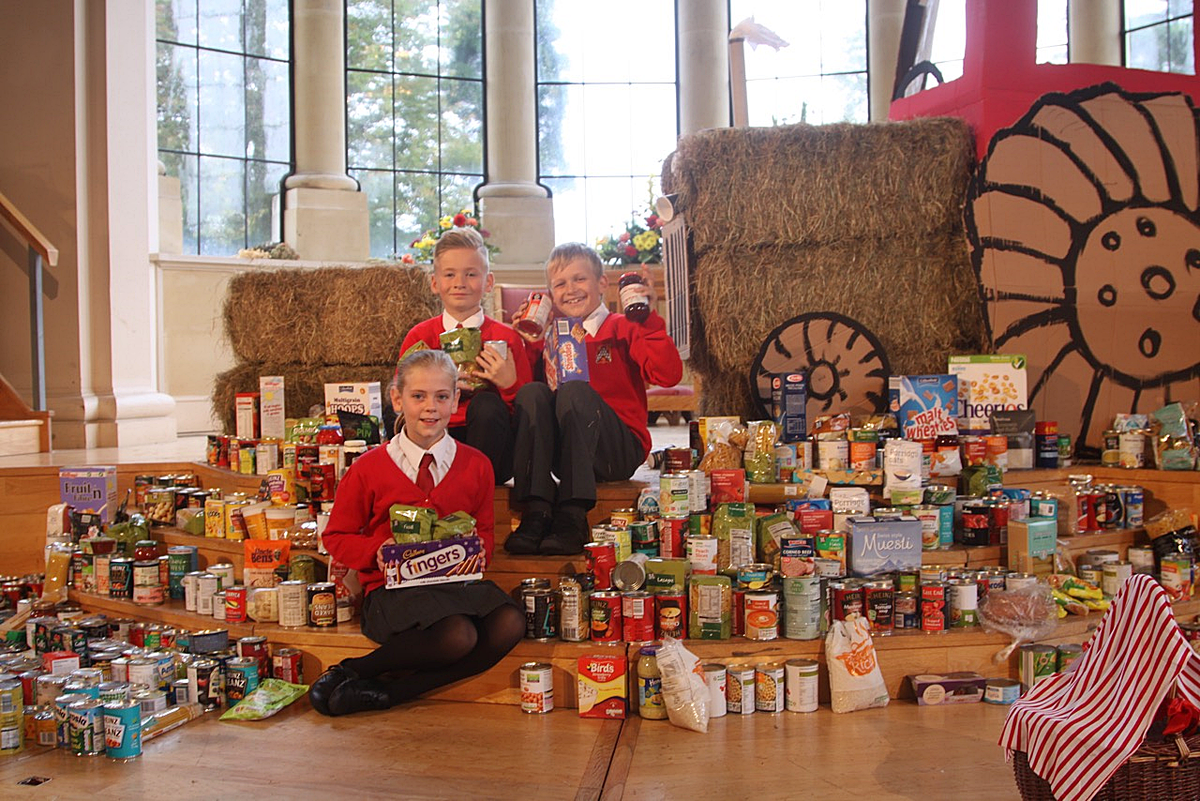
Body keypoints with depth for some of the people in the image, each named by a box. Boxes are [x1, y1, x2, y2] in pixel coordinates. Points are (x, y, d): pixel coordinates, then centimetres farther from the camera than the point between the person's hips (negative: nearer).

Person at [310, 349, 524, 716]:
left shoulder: (476, 465, 8)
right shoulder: (369, 468, 2)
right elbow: (336, 536, 9)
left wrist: (476, 551, -6)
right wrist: (377, 550, -11)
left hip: (457, 581, 4)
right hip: (392, 586, -4)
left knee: (509, 625, -27)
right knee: (458, 636, -32)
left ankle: (392, 691, -19)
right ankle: (349, 673, -10)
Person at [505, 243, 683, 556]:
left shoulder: (622, 329, 7)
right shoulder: (549, 336, 17)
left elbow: (668, 376, -11)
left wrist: (649, 319, -16)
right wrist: (531, 345, -2)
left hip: (620, 452, -3)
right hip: (561, 453, 3)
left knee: (574, 391, -28)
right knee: (532, 392, -22)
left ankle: (573, 517, -35)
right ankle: (536, 512, -31)